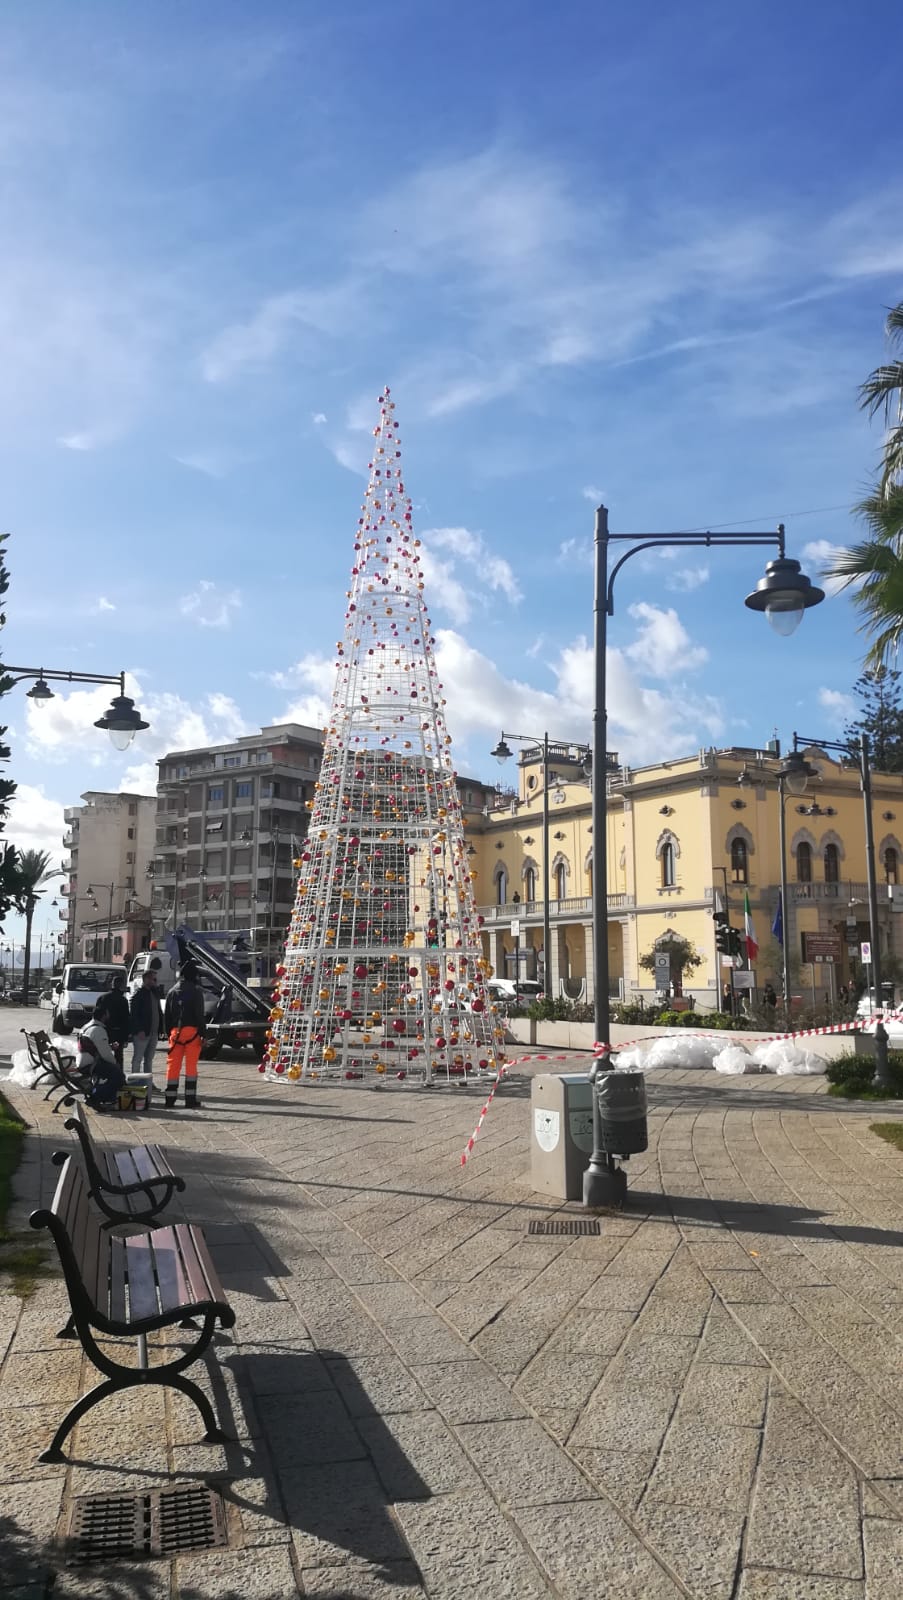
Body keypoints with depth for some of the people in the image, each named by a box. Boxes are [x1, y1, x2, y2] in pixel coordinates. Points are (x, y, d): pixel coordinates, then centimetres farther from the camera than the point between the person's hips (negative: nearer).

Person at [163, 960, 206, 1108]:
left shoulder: (172, 991, 12)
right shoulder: (196, 991, -5)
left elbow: (166, 1014, 14)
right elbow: (199, 1014, -9)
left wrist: (168, 1033, 18)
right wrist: (202, 1033, -7)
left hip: (175, 1031, 4)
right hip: (192, 1030, -4)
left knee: (173, 1064, 7)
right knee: (191, 1065, -1)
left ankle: (170, 1097, 8)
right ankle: (190, 1097, -2)